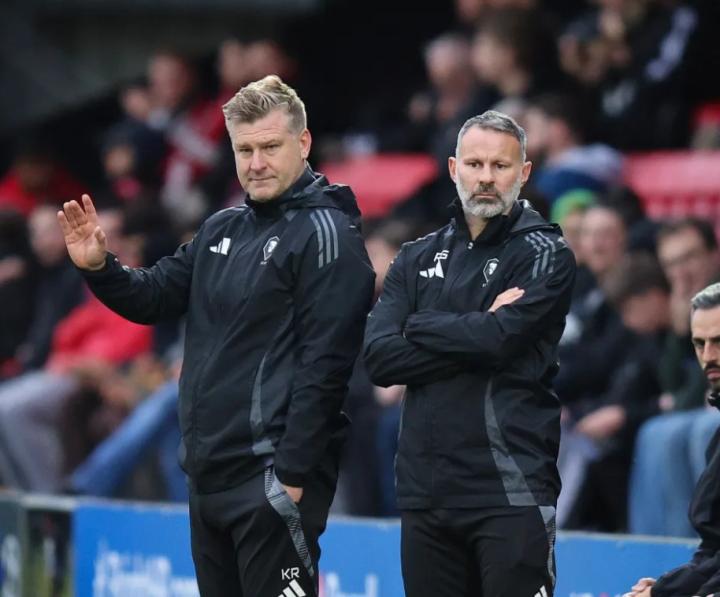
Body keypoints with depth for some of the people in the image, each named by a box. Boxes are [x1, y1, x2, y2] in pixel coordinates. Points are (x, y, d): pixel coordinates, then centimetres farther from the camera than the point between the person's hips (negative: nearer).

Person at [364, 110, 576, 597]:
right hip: (426, 489, 5)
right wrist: (475, 334, -8)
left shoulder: (545, 254, 1)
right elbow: (380, 359, 0)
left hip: (512, 490, -5)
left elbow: (497, 339, -15)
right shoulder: (418, 260, 14)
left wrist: (422, 328, 0)